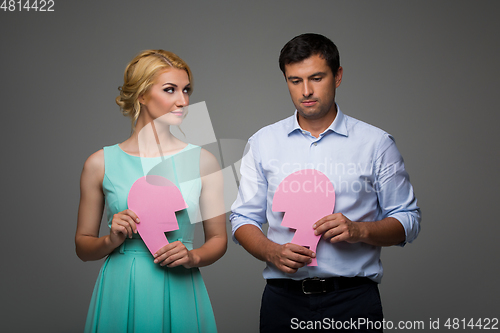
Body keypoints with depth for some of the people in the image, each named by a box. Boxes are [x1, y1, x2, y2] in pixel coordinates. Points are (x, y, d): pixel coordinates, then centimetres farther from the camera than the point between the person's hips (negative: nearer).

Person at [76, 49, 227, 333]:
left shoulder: (202, 161, 1)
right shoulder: (100, 163, 0)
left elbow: (218, 239, 7)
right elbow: (83, 246, 7)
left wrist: (193, 257, -12)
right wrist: (111, 240, -12)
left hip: (179, 294, 1)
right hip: (122, 294, 0)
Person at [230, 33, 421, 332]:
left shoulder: (377, 143, 3)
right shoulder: (263, 142, 8)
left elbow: (408, 220, 4)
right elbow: (244, 218, 9)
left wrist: (360, 230, -14)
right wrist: (272, 252, -11)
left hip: (354, 299, -1)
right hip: (283, 298, 2)